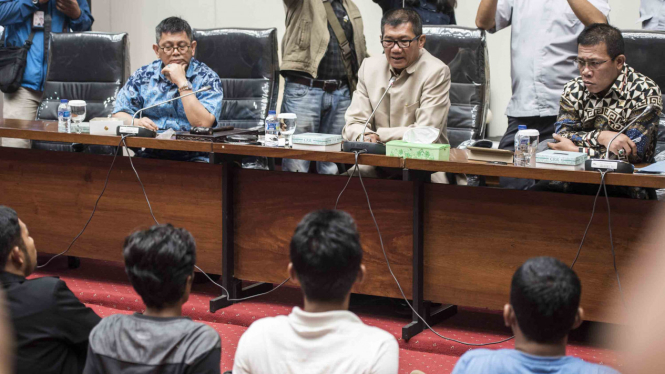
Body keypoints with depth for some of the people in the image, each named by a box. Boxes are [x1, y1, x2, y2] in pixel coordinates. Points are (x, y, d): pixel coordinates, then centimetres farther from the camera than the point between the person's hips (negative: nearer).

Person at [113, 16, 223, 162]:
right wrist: (135, 122, -14)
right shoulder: (143, 76, 11)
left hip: (193, 158, -2)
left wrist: (182, 82, -12)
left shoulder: (207, 78, 1)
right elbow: (119, 114, 8)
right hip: (149, 155, 2)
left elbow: (203, 124, -14)